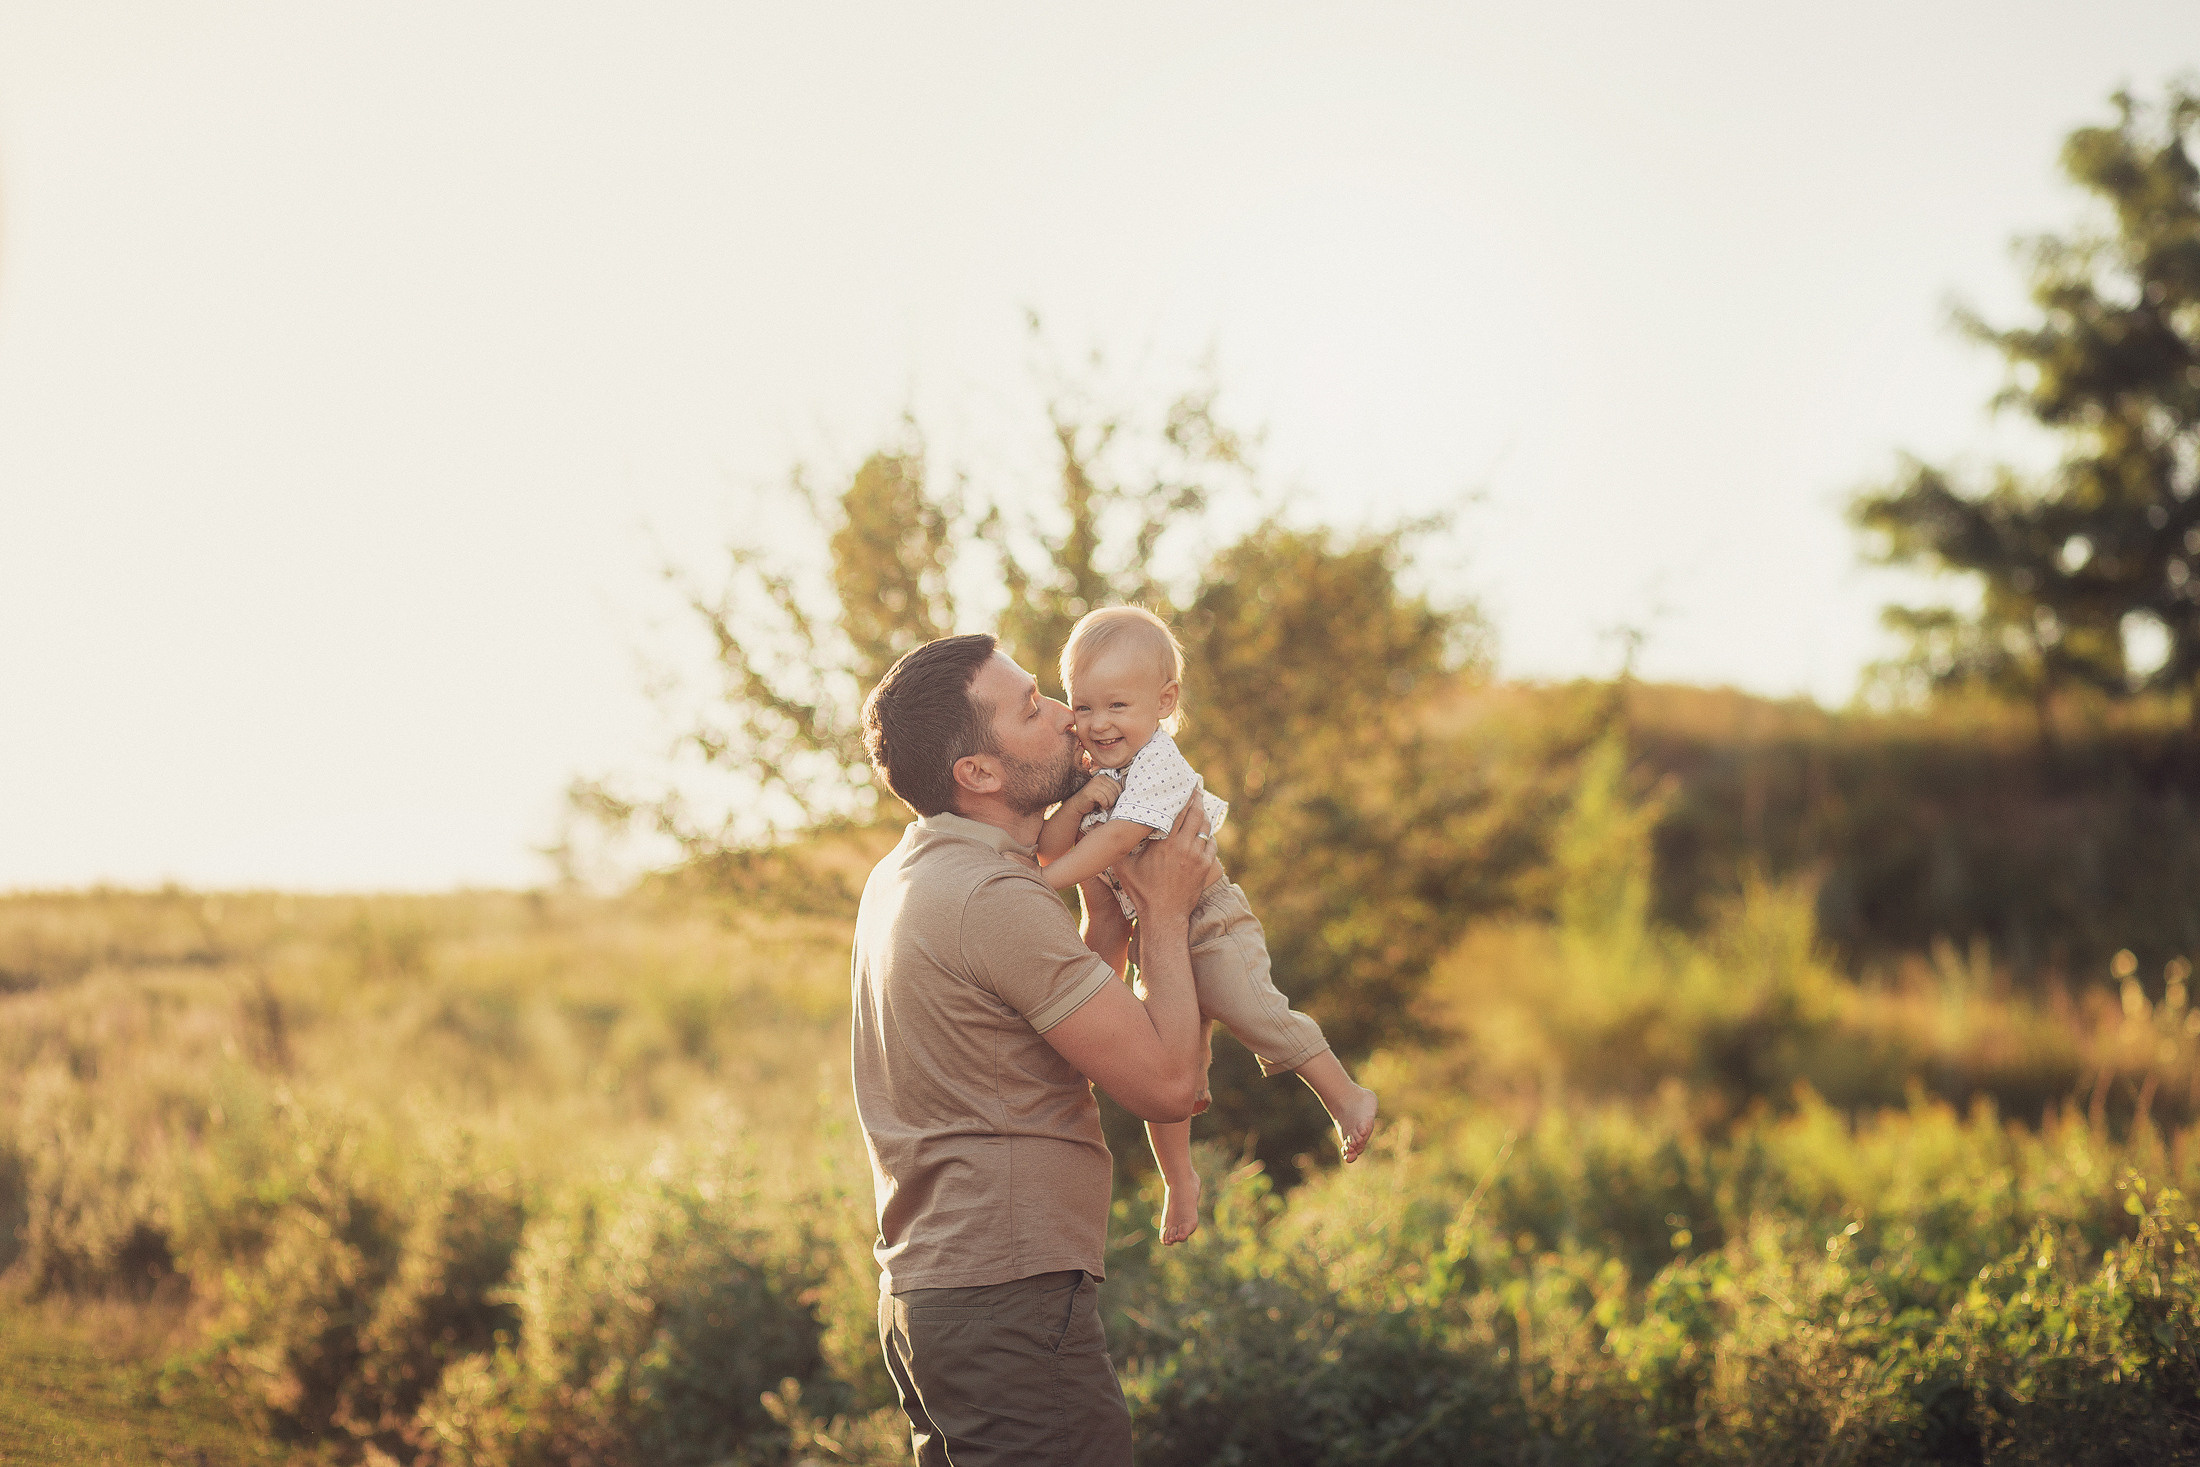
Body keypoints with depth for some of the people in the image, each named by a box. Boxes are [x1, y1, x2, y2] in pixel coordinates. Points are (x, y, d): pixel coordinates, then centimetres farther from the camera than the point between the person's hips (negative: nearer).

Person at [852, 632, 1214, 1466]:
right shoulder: (992, 899, -17)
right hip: (1012, 1300, -10)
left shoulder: (906, 879, 14)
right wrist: (1165, 913, -3)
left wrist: (1107, 919, 13)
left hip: (924, 1291, 10)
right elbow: (1164, 1084, -15)